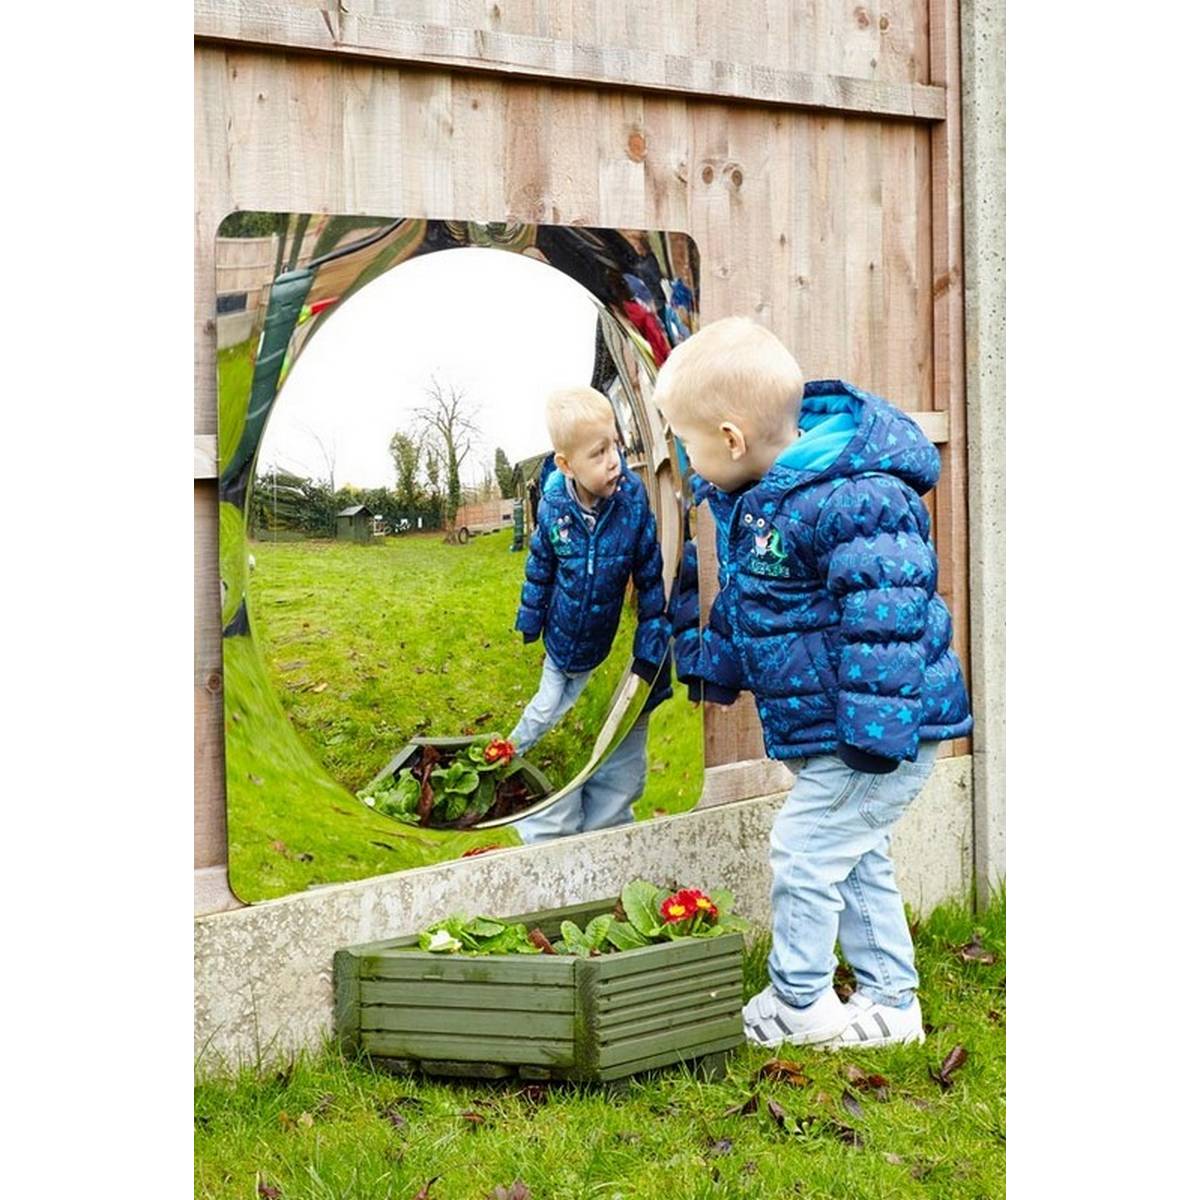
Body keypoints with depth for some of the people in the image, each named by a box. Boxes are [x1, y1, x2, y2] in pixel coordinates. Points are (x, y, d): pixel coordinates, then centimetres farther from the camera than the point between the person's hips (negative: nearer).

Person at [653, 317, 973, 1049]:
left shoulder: (854, 502, -26)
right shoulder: (756, 496, 6)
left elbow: (884, 621, -29)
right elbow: (741, 603, 22)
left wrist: (876, 732, -29)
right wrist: (714, 672, 30)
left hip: (883, 732, -10)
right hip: (819, 729, 10)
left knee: (807, 851, -3)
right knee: (857, 860, 16)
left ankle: (800, 1002, 13)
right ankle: (890, 1001, 27)